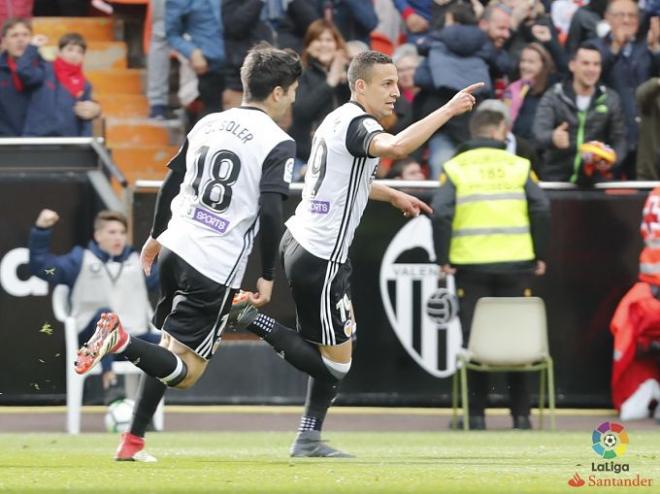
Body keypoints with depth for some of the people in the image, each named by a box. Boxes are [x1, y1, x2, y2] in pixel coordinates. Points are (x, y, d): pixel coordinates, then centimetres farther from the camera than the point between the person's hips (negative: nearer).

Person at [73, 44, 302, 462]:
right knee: (186, 371, -3)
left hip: (175, 250, 7)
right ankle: (123, 341, -27)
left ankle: (134, 440, 17)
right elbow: (271, 212, -17)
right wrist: (267, 276, -7)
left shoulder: (208, 124, 11)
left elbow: (171, 184, 18)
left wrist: (157, 235, 32)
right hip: (217, 268, -7)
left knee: (171, 349, 23)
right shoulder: (278, 144, -9)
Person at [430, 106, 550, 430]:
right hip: (515, 264, 1)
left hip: (471, 266, 0)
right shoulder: (518, 166, 4)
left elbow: (440, 212, -9)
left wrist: (443, 258, -3)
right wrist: (540, 256, 4)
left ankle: (476, 413, 3)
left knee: (474, 339, 5)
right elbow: (541, 210, -4)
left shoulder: (455, 167, 3)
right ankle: (521, 413, 8)